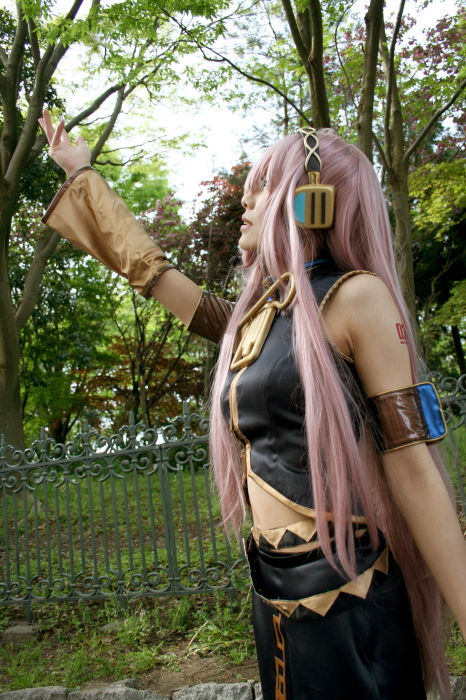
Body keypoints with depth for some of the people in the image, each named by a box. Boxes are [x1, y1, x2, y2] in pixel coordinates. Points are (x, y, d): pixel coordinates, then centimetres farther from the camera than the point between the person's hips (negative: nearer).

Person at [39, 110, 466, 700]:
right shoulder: (250, 319, 9)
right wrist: (81, 175, 30)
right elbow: (146, 266, 20)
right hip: (275, 600, 7)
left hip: (351, 611, -7)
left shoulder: (356, 296, -11)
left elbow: (411, 466, -15)